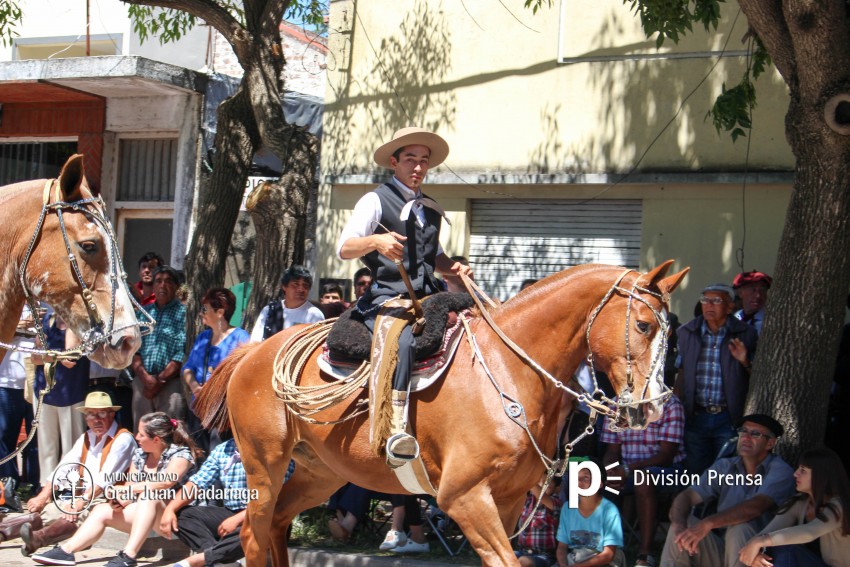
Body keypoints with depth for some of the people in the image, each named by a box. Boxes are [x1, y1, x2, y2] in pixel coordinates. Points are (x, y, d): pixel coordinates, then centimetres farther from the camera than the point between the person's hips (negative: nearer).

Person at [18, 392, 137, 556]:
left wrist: (82, 502, -29)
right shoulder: (86, 438, 17)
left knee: (79, 516, -36)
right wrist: (42, 496, -6)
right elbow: (63, 467, 7)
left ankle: (37, 538, -56)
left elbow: (106, 477, -20)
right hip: (84, 498, 9)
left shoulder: (123, 439, -8)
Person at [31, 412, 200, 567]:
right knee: (102, 510, -4)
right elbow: (129, 489, 7)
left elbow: (165, 482, -29)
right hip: (142, 514, 8)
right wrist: (119, 501, -17)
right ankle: (66, 550, -14)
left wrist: (124, 489, -26)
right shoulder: (139, 454, 11)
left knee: (149, 496, -35)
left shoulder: (181, 454, -11)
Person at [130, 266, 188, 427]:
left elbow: (183, 354, -6)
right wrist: (145, 377, -8)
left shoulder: (184, 313, 3)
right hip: (142, 383, 4)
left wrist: (160, 380, -11)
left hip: (171, 383, -4)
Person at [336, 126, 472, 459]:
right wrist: (375, 241, -26)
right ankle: (397, 428, -41)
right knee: (405, 340, -37)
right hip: (386, 299, -7)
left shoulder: (431, 209, 21)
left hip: (427, 299, 7)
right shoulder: (376, 201, 3)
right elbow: (343, 249, -6)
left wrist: (454, 268, 9)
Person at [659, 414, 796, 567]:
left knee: (739, 528, -33)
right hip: (718, 552, 4)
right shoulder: (724, 466, 9)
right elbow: (687, 496, -4)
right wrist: (678, 524, -28)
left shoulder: (780, 471, -8)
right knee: (683, 522, -19)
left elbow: (756, 506, -27)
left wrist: (708, 523, -39)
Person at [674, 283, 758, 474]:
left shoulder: (745, 334, -1)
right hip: (696, 417, 2)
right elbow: (682, 374, 10)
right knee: (695, 472, 8)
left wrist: (745, 362, -17)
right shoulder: (686, 333, 6)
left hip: (728, 418, -2)